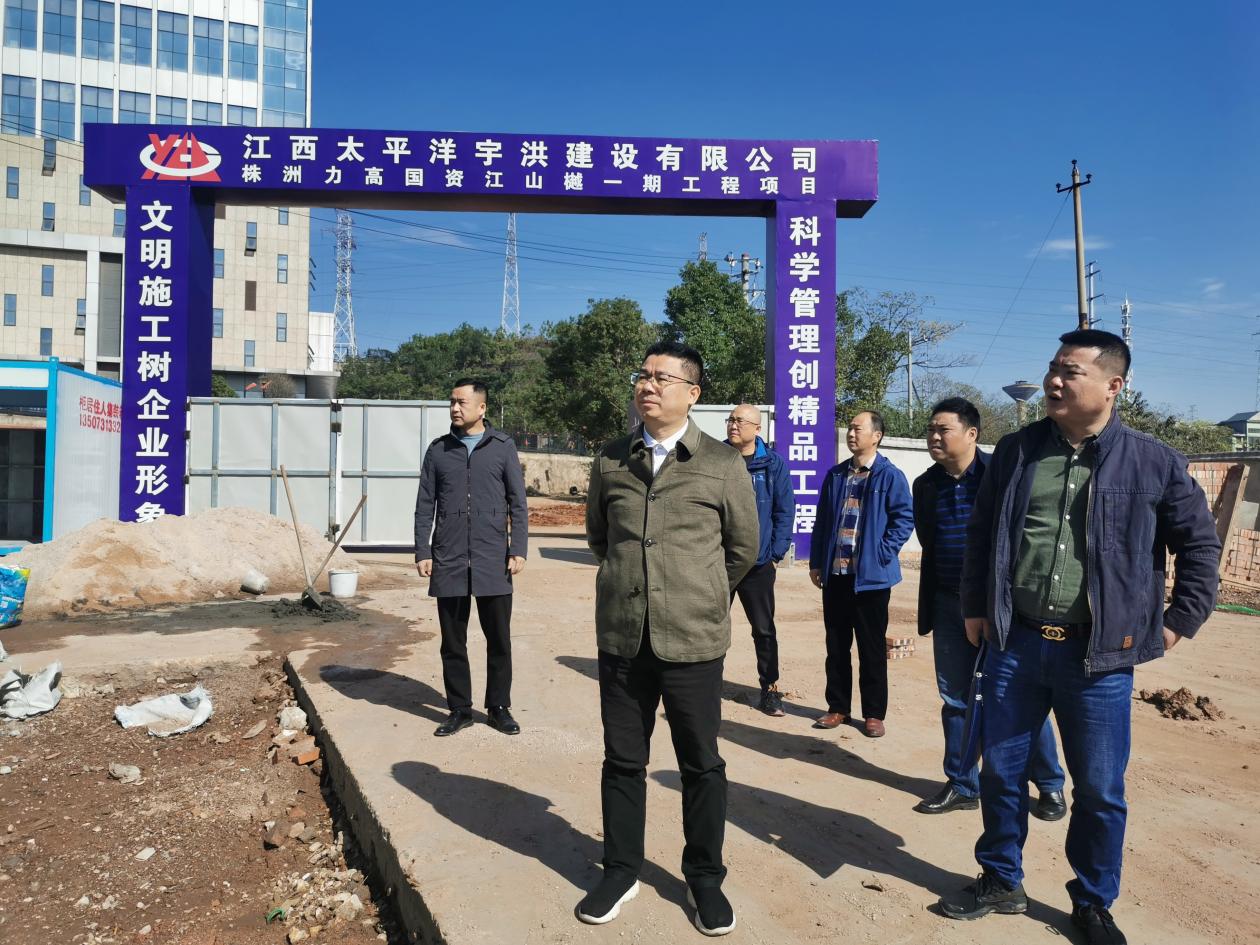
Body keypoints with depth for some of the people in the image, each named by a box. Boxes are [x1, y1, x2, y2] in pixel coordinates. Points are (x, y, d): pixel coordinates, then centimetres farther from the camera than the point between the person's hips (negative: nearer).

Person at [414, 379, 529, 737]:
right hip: (449, 562, 2)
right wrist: (422, 552, 0)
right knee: (453, 642, 9)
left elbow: (517, 503, 2)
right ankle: (459, 709, 21)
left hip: (493, 561, -1)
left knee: (499, 640, 5)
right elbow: (425, 506, 8)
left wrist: (518, 550, -6)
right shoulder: (438, 450, 7)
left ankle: (499, 707, 20)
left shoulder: (503, 447, 3)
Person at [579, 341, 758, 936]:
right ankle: (620, 871, 32)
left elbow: (744, 547, 7)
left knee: (701, 764, 11)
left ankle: (704, 879, 30)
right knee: (622, 759, 14)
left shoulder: (723, 464, -3)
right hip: (621, 638, 3)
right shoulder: (611, 461, 4)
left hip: (693, 640, -2)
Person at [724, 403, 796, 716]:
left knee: (764, 629, 10)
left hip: (758, 562, -1)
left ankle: (770, 689, 23)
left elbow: (784, 511, -1)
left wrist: (776, 552, -7)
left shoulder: (774, 463, -3)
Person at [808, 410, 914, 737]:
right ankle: (837, 707, 23)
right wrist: (816, 562, 9)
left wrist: (883, 552, -14)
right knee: (836, 645, 12)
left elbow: (905, 518, -8)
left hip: (871, 575, -5)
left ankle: (874, 713, 17)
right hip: (835, 573, 5)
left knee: (872, 647, 6)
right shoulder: (835, 475, 10)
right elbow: (822, 520, 12)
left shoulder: (890, 476, -6)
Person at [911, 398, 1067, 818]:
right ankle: (962, 786, 25)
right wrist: (929, 606, 12)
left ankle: (1050, 786, 24)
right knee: (955, 699, 12)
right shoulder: (925, 485, 6)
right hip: (949, 606, 5)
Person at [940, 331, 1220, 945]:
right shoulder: (1016, 452, 3)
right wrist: (974, 609, 10)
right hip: (1014, 644, 2)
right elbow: (980, 535, 11)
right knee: (1001, 772, 12)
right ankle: (1000, 882, 33)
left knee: (1100, 790, 10)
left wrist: (1180, 621, 4)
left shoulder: (1153, 462, -3)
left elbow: (1200, 544, 7)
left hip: (1099, 654, -2)